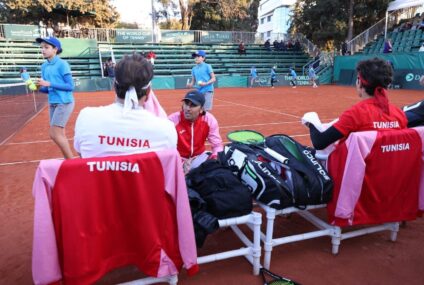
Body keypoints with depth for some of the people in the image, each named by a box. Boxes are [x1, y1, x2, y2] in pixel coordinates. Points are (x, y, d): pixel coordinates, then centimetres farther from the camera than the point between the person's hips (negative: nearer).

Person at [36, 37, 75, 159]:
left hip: (64, 103, -7)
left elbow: (70, 86, -15)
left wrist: (49, 84, -20)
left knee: (54, 134, -9)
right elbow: (48, 89, 14)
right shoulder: (44, 66, 10)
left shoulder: (62, 64, -11)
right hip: (52, 103, 8)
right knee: (60, 134, 10)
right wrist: (39, 87, -7)